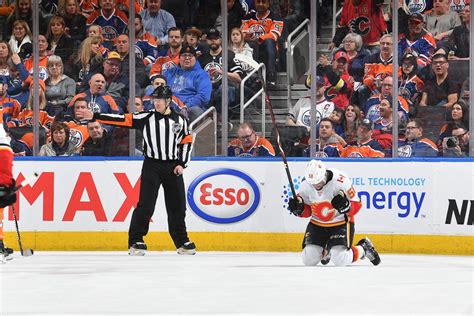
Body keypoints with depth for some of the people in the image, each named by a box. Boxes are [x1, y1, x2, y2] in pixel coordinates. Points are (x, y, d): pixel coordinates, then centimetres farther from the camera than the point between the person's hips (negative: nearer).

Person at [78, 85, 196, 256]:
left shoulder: (180, 121, 5)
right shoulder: (146, 117, 0)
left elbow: (187, 142, 11)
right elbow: (123, 120, -5)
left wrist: (182, 164, -1)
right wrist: (95, 116, -12)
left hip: (173, 168, 2)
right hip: (152, 165, -2)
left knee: (177, 206, 6)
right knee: (145, 205, -9)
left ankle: (182, 242, 18)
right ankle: (135, 242, -4)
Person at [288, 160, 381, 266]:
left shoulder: (340, 181, -25)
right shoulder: (305, 185, -12)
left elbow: (356, 206, -16)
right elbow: (307, 211, 3)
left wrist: (346, 206, -36)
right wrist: (299, 208, -19)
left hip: (341, 223, -4)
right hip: (317, 224, 4)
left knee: (340, 260, -19)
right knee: (309, 260, -7)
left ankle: (364, 248, 13)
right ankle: (325, 250, 29)